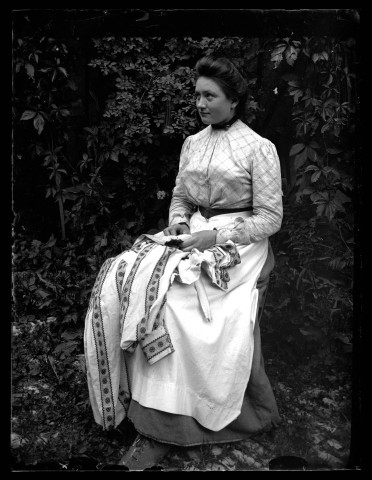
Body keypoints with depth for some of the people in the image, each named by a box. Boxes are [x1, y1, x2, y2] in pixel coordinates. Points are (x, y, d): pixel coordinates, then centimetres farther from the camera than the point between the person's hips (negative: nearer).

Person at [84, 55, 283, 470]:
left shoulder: (259, 148, -4)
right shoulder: (192, 144, 14)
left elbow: (270, 219, -6)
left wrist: (216, 237, -16)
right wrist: (180, 225, -2)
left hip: (239, 245, -5)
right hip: (195, 237, 6)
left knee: (161, 292, -29)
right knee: (127, 280, -21)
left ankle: (158, 431, -16)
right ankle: (157, 428, -15)